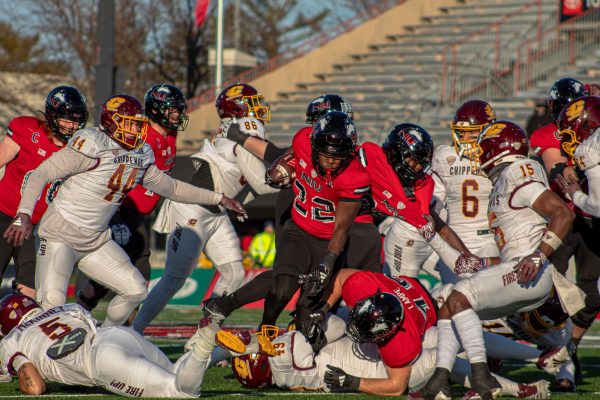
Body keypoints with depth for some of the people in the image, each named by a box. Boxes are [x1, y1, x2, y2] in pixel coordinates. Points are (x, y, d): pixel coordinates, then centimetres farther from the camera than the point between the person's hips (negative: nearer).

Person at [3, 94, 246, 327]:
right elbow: (41, 174, -19)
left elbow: (172, 188, 22)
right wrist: (24, 216, -31)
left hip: (96, 240, 7)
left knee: (135, 290, 4)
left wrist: (218, 199, 22)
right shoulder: (92, 146, -18)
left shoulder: (141, 157, 6)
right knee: (52, 300, -24)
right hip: (60, 236, -7)